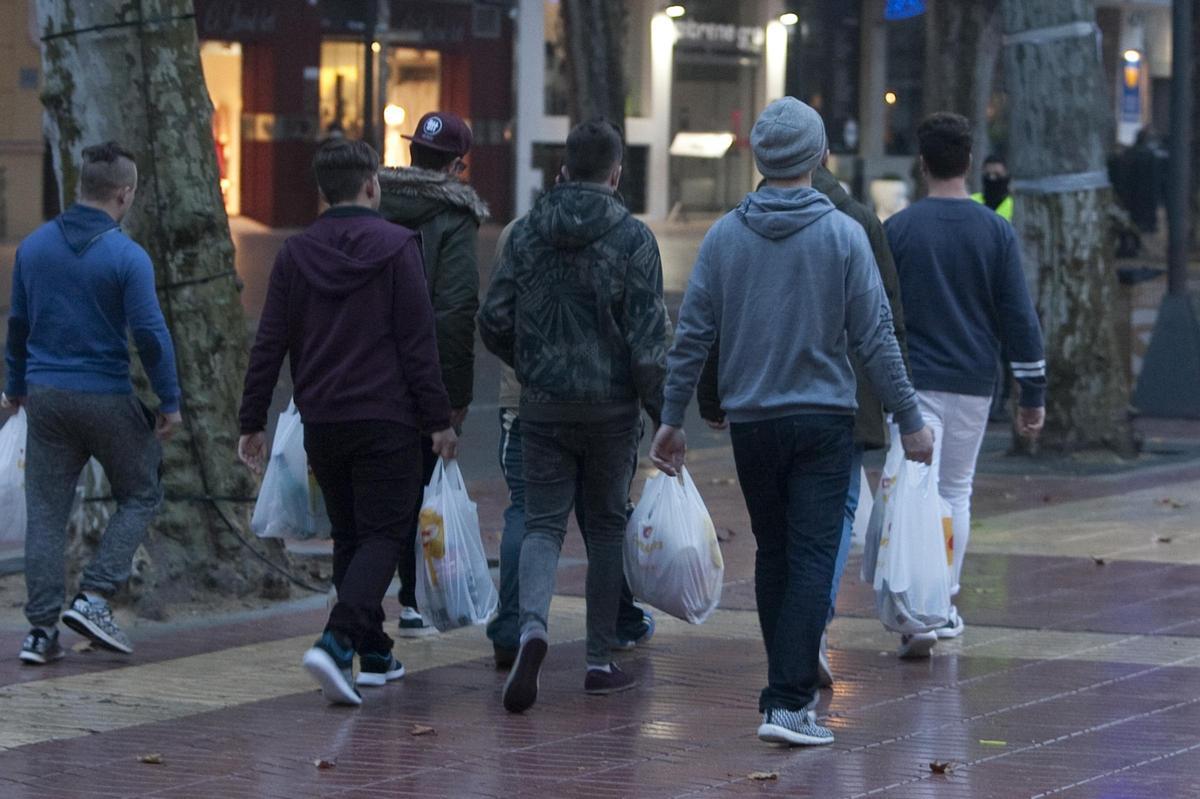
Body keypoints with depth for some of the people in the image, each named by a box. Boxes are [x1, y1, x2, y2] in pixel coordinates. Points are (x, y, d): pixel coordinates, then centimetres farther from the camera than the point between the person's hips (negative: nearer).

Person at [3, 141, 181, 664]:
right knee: (140, 496, 13)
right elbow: (149, 333, -14)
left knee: (45, 512, 8)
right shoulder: (127, 256, -13)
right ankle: (94, 598, 0)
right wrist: (170, 401, -5)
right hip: (107, 399, -5)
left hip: (45, 396, 5)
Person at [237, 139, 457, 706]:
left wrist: (252, 423, 9)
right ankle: (336, 641, -22)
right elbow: (418, 341, -10)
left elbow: (269, 345, 4)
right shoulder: (397, 246, -7)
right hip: (387, 421, -4)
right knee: (383, 534, -1)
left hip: (321, 421, 4)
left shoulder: (295, 253, 5)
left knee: (348, 536, 17)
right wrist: (438, 419, -6)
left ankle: (374, 654, 20)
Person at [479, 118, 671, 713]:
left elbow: (494, 320, 3)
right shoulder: (632, 238, -9)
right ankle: (600, 660, 14)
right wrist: (664, 415, -5)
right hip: (612, 407, -2)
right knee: (606, 527, 11)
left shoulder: (527, 232, 2)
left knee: (543, 523, 5)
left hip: (543, 403, 2)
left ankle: (532, 625, -23)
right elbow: (648, 339, -13)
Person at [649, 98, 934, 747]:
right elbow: (875, 339, -6)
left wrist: (671, 419, 7)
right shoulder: (843, 235, -6)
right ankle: (788, 701, -13)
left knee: (772, 554, 15)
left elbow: (692, 334, 0)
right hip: (823, 420, -3)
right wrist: (909, 420, 1)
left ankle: (788, 687, 23)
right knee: (812, 558, -4)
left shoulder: (724, 236, 0)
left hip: (751, 423, 3)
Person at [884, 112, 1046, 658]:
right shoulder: (996, 232, 0)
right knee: (956, 492, 16)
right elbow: (1019, 317, 0)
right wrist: (1033, 394, 5)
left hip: (912, 384, -2)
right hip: (973, 385, 2)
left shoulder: (896, 230, -3)